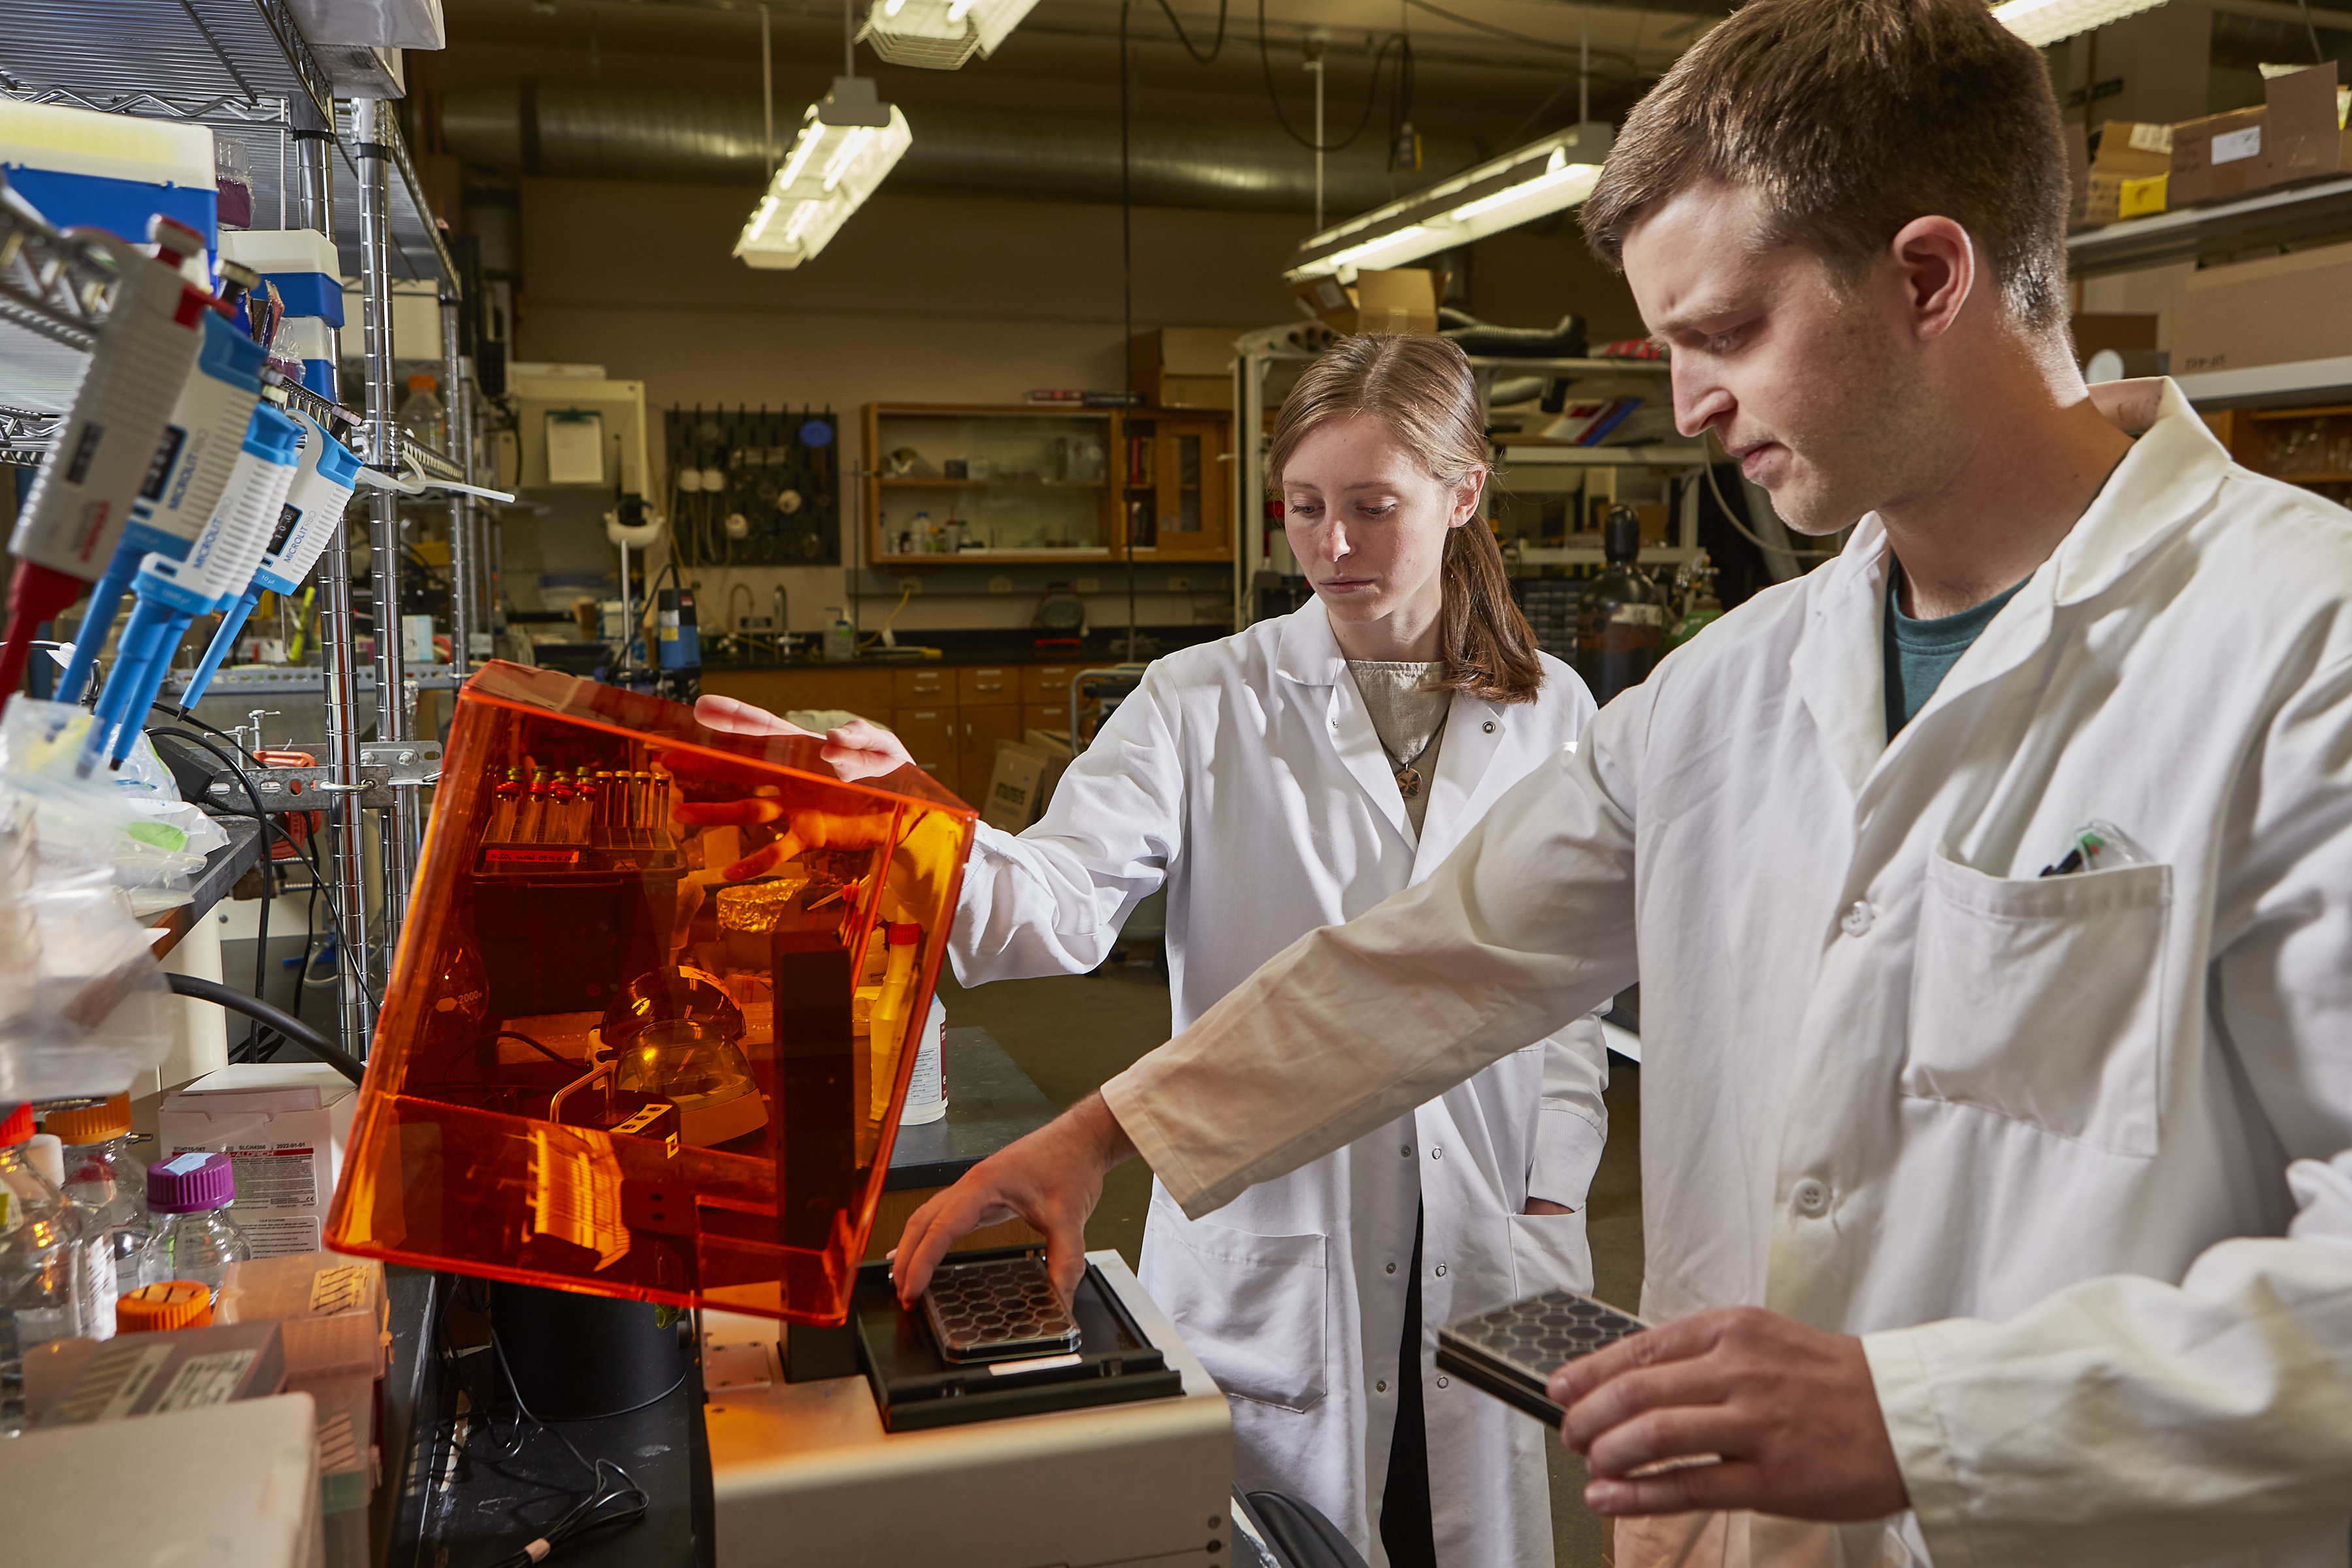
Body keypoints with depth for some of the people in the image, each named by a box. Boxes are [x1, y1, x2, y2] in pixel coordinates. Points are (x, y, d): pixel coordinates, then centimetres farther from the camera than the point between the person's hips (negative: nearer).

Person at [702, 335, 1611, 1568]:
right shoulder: (1208, 703, -5)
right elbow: (1063, 903, -20)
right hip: (1266, 1251, -2)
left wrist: (1555, 1206, 2)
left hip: (1481, 1251, 3)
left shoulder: (1552, 714, 3)